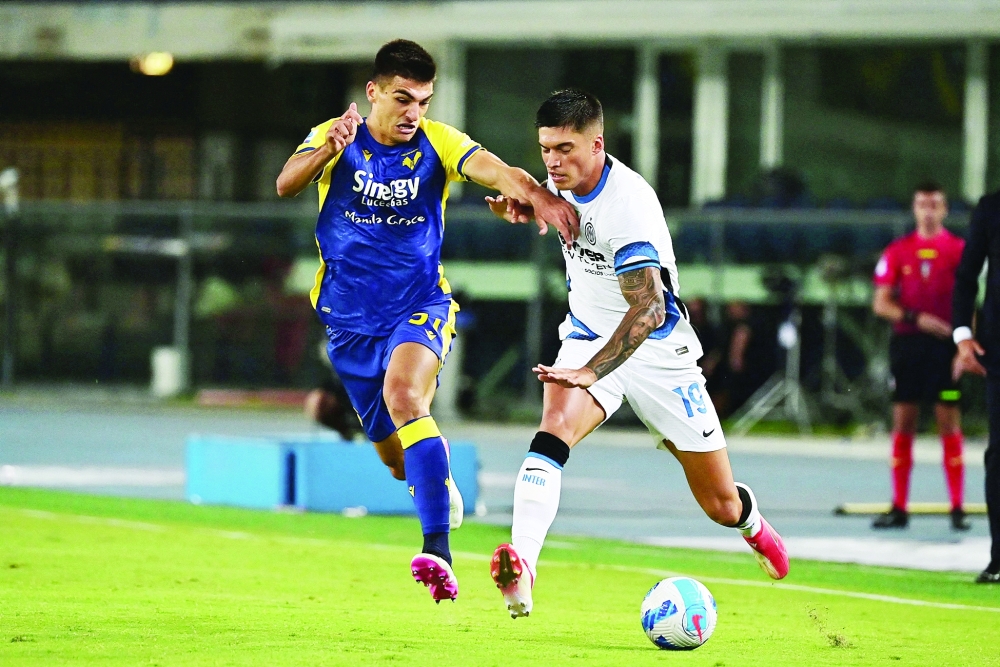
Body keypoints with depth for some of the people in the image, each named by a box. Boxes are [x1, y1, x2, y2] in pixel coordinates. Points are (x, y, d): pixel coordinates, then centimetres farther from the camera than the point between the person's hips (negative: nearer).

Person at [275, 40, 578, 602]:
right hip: (350, 317, 2)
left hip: (421, 306, -2)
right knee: (395, 456, 10)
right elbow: (287, 184, -25)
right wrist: (330, 148, -45)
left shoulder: (438, 143, -9)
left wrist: (536, 194, -49)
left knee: (403, 394, -32)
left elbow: (493, 169, -27)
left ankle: (438, 552, -41)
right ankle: (442, 486, 50)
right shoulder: (334, 140, -7)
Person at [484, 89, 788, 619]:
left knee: (721, 505, 5)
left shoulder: (628, 203, -30)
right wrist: (523, 206, -2)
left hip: (656, 352, -5)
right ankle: (520, 567, -43)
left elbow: (649, 308, -40)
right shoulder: (565, 180, -7)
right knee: (554, 429, -29)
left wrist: (590, 373, -50)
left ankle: (752, 525, 43)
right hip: (588, 337, 5)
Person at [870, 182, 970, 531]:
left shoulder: (959, 250, 3)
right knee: (903, 422, 3)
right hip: (907, 342, 2)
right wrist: (916, 318, -11)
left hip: (945, 345, -2)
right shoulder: (898, 251, 8)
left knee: (949, 422, -5)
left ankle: (957, 508, -3)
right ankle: (899, 508, 7)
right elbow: (881, 303, 5)